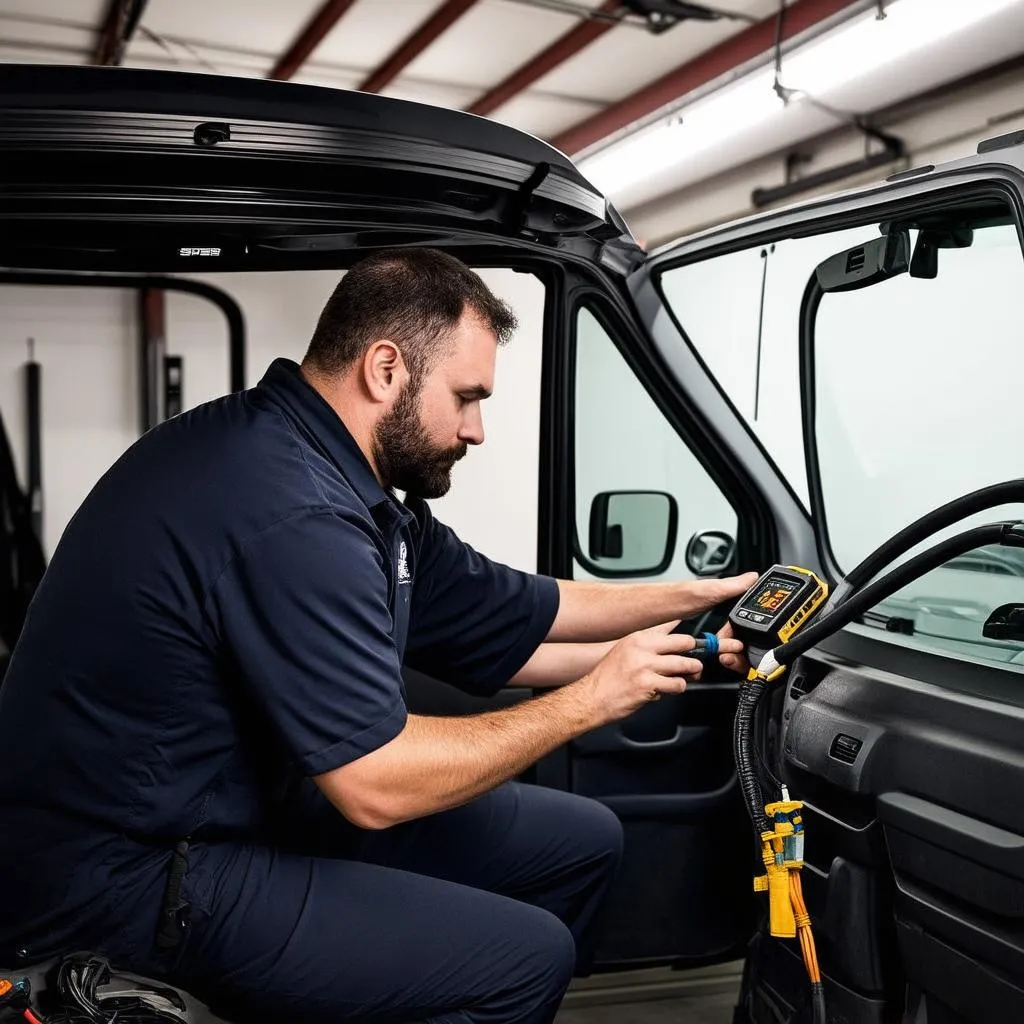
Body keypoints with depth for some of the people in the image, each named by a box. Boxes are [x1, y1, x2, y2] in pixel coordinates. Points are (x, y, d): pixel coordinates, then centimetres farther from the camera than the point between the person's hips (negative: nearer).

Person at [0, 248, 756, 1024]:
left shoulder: (335, 471, 2)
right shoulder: (289, 509, -28)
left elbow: (519, 614, 10)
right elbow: (376, 784, -26)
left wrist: (700, 596, 10)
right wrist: (587, 702, -14)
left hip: (254, 804, 9)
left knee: (582, 841, 8)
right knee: (529, 957, -13)